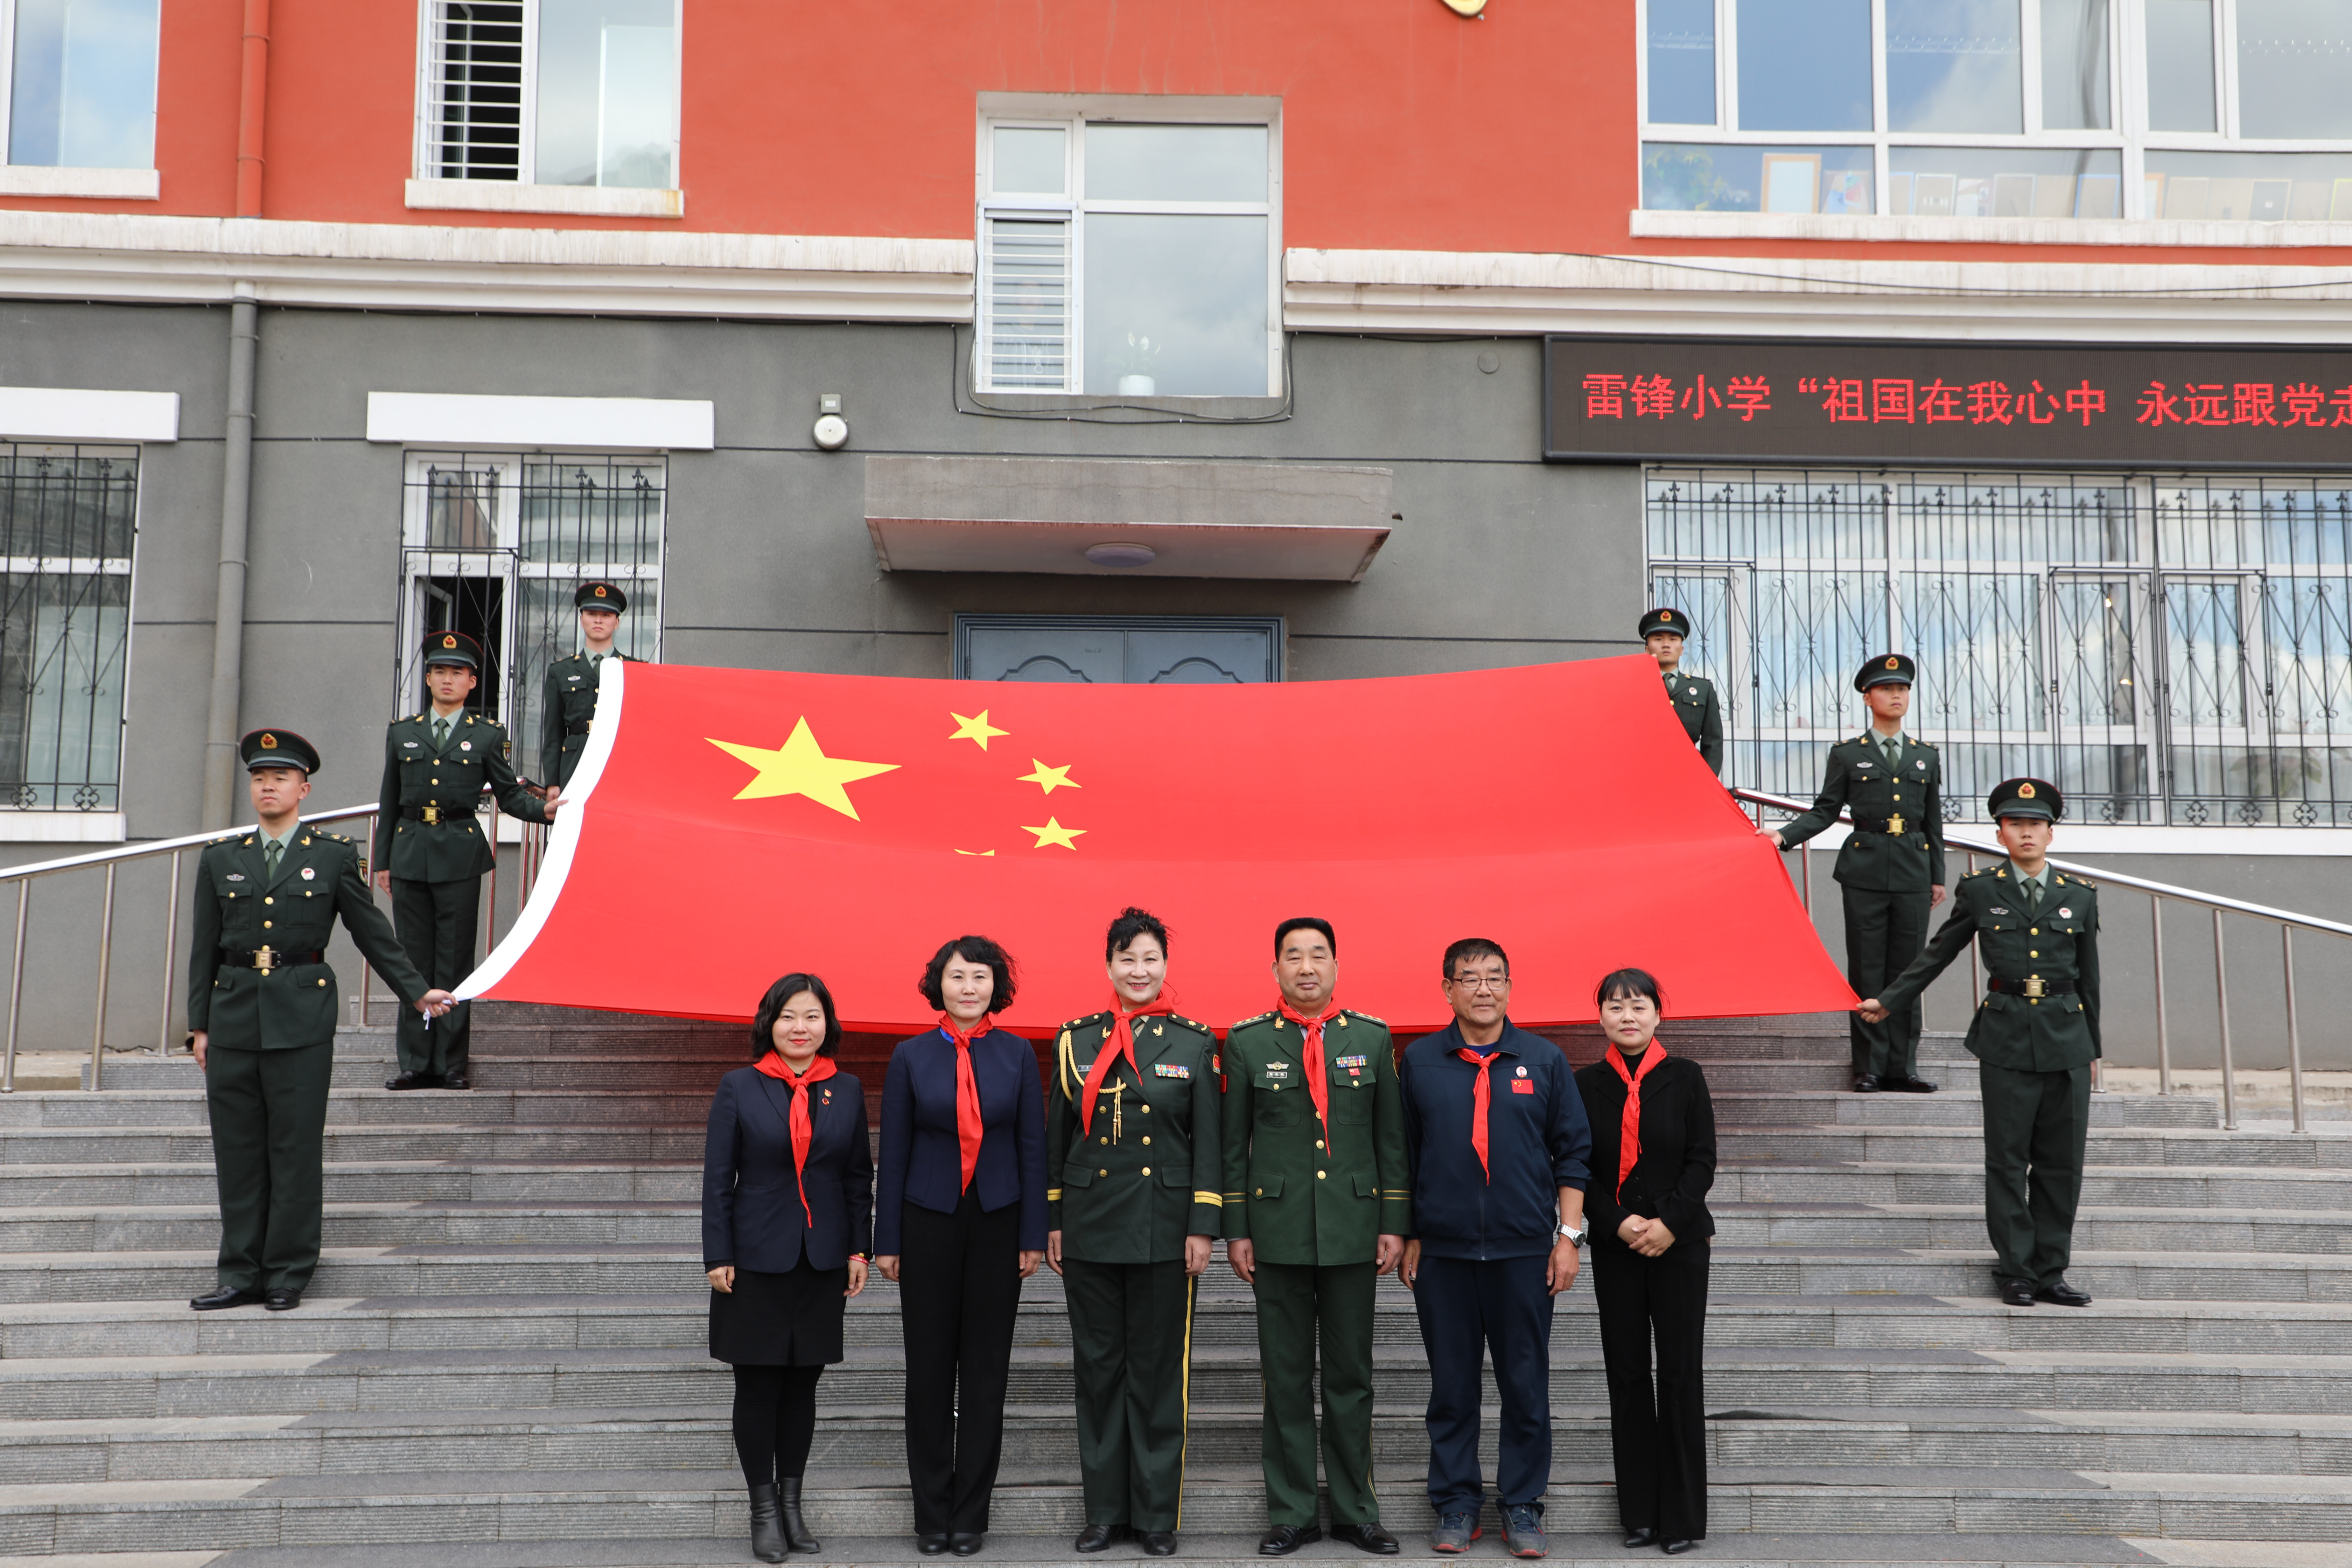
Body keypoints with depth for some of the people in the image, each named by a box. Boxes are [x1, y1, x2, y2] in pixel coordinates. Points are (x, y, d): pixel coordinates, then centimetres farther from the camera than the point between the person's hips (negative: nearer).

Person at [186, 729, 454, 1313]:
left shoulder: (334, 855, 5)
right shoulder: (220, 859, 11)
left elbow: (372, 931, 8)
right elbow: (204, 948, 12)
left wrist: (417, 992, 5)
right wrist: (200, 1025, 8)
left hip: (302, 1017, -3)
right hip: (234, 1014, 3)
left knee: (296, 1150, 0)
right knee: (238, 1151, 6)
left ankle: (288, 1275, 9)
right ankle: (242, 1275, 14)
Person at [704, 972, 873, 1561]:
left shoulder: (847, 1090, 5)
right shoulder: (739, 1088, -2)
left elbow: (859, 1176, 9)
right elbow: (718, 1177, -1)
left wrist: (859, 1249, 5)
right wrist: (718, 1256, -5)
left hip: (822, 1262, 2)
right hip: (757, 1260, -2)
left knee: (803, 1382, 9)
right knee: (757, 1385, 3)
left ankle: (792, 1501, 22)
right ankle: (764, 1508, 15)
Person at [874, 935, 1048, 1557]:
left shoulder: (1017, 1054, 1)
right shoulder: (911, 1057, 1)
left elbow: (1032, 1148, 2)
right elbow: (894, 1152, 2)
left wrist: (1033, 1236, -2)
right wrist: (887, 1241, 0)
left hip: (997, 1221, 0)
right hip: (929, 1221, 0)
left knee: (986, 1367, 5)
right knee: (929, 1367, 5)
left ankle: (971, 1513, 16)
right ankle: (932, 1513, 16)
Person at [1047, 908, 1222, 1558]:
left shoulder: (1195, 1042, 1)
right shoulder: (1077, 1040, 5)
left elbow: (1208, 1141, 0)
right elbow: (1057, 1136, 9)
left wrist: (1203, 1228, -5)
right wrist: (1051, 1223, 6)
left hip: (1164, 1230, -2)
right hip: (1090, 1227, 2)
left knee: (1160, 1370, 4)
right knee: (1098, 1368, 8)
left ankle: (1157, 1512, 15)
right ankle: (1105, 1509, 19)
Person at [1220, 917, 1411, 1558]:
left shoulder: (1373, 1037, 5)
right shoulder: (1247, 1042, 2)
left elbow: (1391, 1138, 6)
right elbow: (1233, 1144, 4)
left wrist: (1395, 1224, 2)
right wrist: (1235, 1230, 0)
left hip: (1354, 1231, 1)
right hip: (1277, 1232, -1)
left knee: (1352, 1377, 8)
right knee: (1286, 1378, 5)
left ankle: (1355, 1511, 19)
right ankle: (1292, 1513, 15)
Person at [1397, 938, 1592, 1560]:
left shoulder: (1544, 1059, 4)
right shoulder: (1419, 1061, 4)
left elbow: (1572, 1152, 6)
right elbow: (1403, 1157, 8)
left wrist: (1568, 1235, 1)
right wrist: (1406, 1237, 5)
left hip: (1524, 1250, 0)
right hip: (1443, 1251, 0)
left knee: (1526, 1386, 4)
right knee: (1452, 1386, 7)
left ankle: (1522, 1506, 16)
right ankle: (1456, 1503, 18)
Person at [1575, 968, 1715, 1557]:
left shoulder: (1685, 1076, 1)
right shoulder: (1586, 1084, 3)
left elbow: (1702, 1160, -1)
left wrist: (1670, 1223, -11)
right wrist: (1618, 1221, -10)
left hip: (1680, 1241, -1)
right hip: (1615, 1246, 1)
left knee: (1681, 1373, -1)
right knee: (1627, 1374, 5)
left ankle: (1682, 1516, 8)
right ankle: (1640, 1513, 14)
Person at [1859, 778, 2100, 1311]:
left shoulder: (2079, 895, 8)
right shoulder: (1980, 890, 3)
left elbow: (2089, 978, 14)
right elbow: (1938, 953, 12)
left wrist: (2091, 1048, 15)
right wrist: (1888, 1001, 11)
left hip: (2066, 1034, 2)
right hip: (2006, 1036, -2)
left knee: (2062, 1163, 4)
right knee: (2008, 1160, 0)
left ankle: (2051, 1273, 14)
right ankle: (2015, 1272, 9)